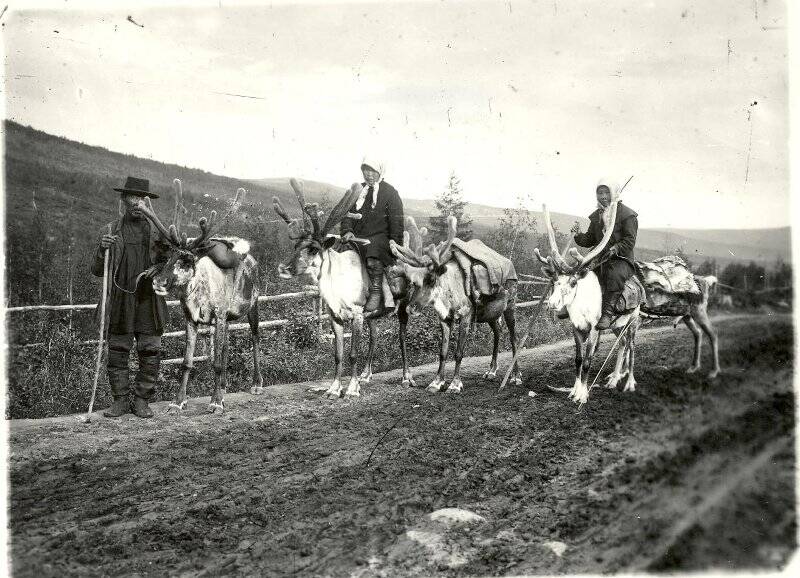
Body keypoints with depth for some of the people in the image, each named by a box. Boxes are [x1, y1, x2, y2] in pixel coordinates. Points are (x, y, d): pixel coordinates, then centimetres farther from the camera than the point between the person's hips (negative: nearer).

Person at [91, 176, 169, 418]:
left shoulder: (157, 231, 8)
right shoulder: (110, 231, 7)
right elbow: (96, 271, 7)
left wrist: (156, 269, -9)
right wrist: (103, 250, -11)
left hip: (149, 301, 0)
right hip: (119, 301, 0)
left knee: (150, 352, 0)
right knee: (117, 351, 3)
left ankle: (142, 401, 12)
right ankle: (120, 400, 14)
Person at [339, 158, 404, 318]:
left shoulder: (389, 192, 6)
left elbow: (396, 220, 2)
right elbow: (348, 213, 17)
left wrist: (395, 244, -6)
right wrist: (347, 230, -4)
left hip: (381, 237, -6)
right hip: (358, 237, 6)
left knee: (373, 259, -36)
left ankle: (376, 294, -37)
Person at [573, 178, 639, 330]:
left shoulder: (626, 214, -3)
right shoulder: (596, 216, 16)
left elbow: (630, 240, -8)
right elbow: (590, 239, 18)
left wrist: (615, 249, -25)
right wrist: (579, 237, -4)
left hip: (621, 258, -6)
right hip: (600, 257, 6)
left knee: (615, 274, -36)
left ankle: (608, 313, -37)